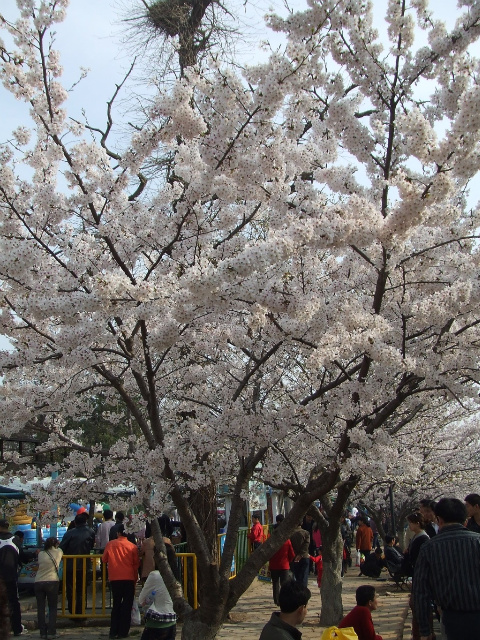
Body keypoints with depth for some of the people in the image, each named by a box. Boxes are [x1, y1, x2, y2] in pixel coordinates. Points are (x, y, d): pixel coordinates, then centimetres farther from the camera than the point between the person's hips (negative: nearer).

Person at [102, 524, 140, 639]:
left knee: (116, 604, 13)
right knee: (127, 605, 7)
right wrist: (135, 578, 12)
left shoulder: (110, 544, -1)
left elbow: (104, 559, 7)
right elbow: (136, 564, 1)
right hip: (128, 578, -2)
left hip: (114, 578, 2)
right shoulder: (132, 546, -4)